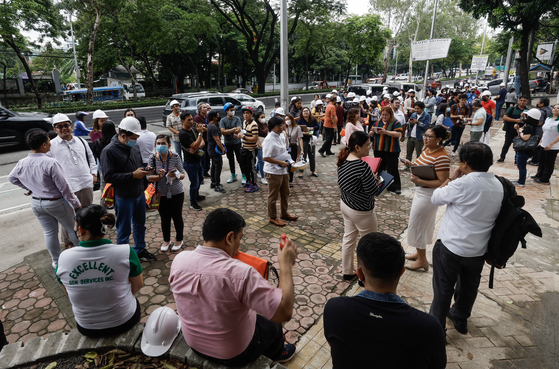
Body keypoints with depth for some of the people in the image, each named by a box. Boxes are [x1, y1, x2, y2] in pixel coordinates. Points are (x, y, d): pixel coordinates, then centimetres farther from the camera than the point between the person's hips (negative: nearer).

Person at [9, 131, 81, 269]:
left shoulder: (22, 163, -5)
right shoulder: (51, 163, -26)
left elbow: (11, 178, 15)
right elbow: (63, 187, -21)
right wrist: (76, 204, -12)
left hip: (36, 204, 6)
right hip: (56, 203, -6)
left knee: (49, 232, 19)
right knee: (72, 229, 12)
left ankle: (56, 261, 32)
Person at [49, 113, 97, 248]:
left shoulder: (81, 141, 11)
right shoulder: (51, 145, -3)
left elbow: (91, 158, 20)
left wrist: (94, 173, 9)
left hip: (86, 183, 4)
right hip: (67, 187, -4)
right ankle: (68, 242, 22)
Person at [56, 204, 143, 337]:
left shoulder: (64, 258, -18)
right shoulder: (126, 252, -25)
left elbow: (69, 293, 0)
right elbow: (138, 285, -9)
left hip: (87, 328, 2)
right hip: (124, 322, -2)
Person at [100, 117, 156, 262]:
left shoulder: (134, 146, 5)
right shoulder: (109, 151, -17)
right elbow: (109, 176, -21)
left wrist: (144, 169, -3)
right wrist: (132, 175, -24)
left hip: (139, 194, 7)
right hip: (123, 197, -7)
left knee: (140, 224, 21)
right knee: (124, 230, 7)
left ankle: (140, 250, 39)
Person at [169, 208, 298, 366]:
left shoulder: (179, 260, -19)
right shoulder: (239, 273, -37)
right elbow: (284, 312, -34)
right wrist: (286, 264, -25)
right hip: (235, 354, -5)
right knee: (272, 324, 27)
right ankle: (276, 354, 57)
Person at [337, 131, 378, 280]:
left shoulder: (343, 161, -4)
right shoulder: (362, 166, -30)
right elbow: (373, 191, -22)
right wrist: (374, 178, -3)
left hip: (345, 204, 8)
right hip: (361, 211, -8)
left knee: (348, 238, 20)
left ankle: (347, 272, 36)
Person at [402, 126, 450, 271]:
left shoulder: (442, 157, -25)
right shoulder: (427, 149, 3)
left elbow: (442, 183, -26)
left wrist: (419, 181, -31)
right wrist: (411, 164, -1)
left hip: (428, 195, -10)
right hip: (421, 192, 10)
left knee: (416, 225, 2)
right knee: (424, 223, 21)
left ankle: (422, 260, 18)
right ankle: (420, 252, 39)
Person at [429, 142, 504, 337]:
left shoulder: (463, 183, -24)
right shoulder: (498, 185, -2)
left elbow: (435, 199, -11)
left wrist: (451, 178, -2)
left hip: (451, 247, -6)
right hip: (479, 249, 7)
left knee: (443, 288, 10)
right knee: (469, 286, 25)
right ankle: (460, 318, 47)